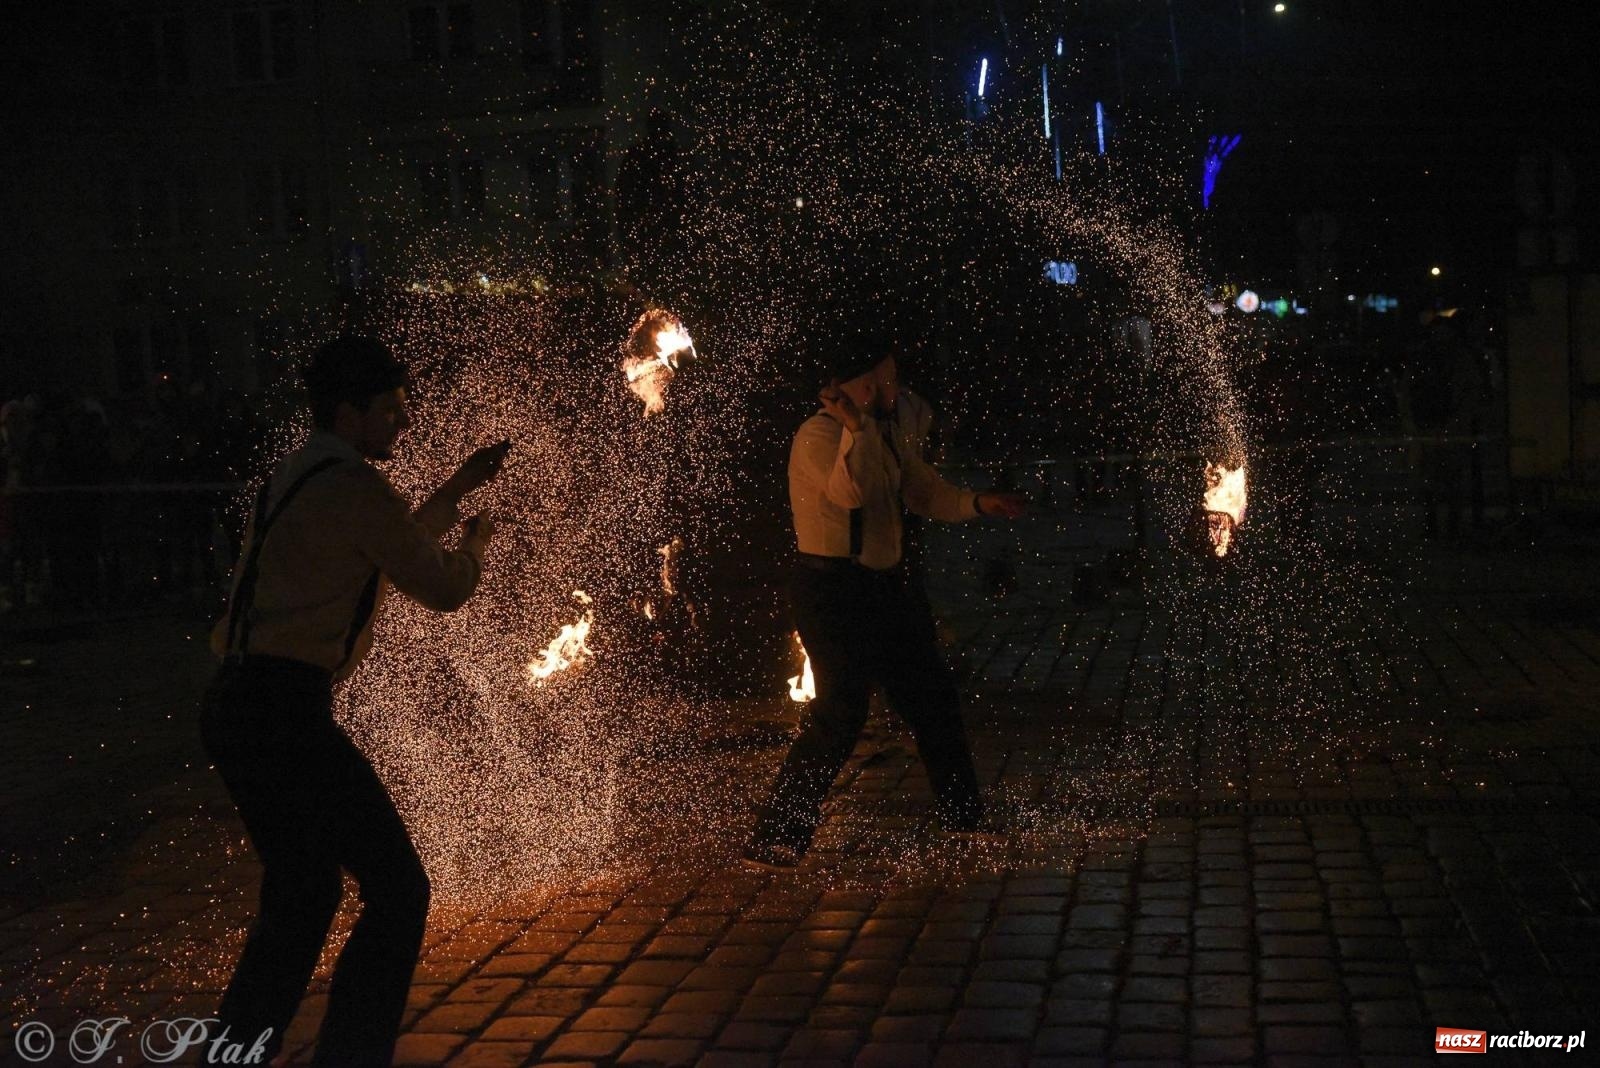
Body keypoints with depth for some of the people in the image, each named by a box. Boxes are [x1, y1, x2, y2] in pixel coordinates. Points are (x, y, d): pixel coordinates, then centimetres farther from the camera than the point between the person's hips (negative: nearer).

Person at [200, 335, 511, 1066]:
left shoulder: (298, 478, 19)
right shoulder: (355, 486, -10)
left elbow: (394, 546, 33)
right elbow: (442, 589, -2)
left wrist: (461, 486, 34)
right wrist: (475, 543, 18)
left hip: (236, 708, 10)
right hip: (287, 711, -10)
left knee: (301, 895, 21)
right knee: (398, 890, -3)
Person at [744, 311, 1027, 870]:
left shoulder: (888, 437, 13)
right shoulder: (819, 436, -16)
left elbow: (930, 494, 17)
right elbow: (850, 492, -32)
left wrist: (978, 503, 0)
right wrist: (856, 426, -36)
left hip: (883, 586, 9)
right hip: (831, 590, -9)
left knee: (932, 694, 16)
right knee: (841, 712, -15)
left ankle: (963, 818, 33)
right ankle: (771, 843, -8)